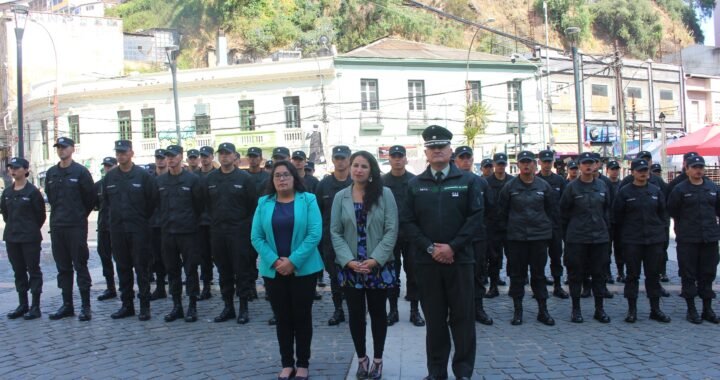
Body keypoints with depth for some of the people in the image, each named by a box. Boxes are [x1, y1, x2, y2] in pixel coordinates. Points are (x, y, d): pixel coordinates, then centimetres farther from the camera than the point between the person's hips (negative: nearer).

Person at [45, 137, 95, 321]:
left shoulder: (81, 172, -5)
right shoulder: (51, 173, 11)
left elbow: (90, 197, -2)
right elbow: (50, 197, 19)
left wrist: (79, 215, 5)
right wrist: (59, 214, 14)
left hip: (76, 226, -5)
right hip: (57, 226, 6)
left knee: (80, 266, -4)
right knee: (63, 267, 10)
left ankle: (85, 306, 0)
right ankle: (67, 305, 17)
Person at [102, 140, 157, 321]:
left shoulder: (143, 175, -5)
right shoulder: (110, 177, 8)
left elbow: (152, 199, -2)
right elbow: (105, 199, 19)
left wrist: (143, 217, 2)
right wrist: (118, 214, 14)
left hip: (139, 229, -4)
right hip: (117, 229, 4)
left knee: (141, 267, -2)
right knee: (122, 268, 9)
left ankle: (145, 306, 3)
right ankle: (127, 305, 17)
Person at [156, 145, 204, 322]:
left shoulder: (192, 179, -4)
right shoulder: (160, 181, 7)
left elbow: (199, 205, 0)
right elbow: (157, 204, 15)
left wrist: (191, 221, 4)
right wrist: (165, 221, 11)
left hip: (188, 232, -4)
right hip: (168, 232, 4)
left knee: (191, 269, 0)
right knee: (172, 270, 9)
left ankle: (192, 306, 8)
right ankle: (177, 306, 19)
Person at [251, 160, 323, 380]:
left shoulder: (308, 200, -3)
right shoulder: (264, 203, 5)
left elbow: (315, 234, -11)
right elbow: (256, 237, 0)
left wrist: (293, 261, -17)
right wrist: (275, 262, -13)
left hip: (303, 269, -2)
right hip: (273, 271, 2)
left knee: (302, 316, 5)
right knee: (282, 318, 9)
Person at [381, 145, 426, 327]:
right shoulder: (382, 182, 0)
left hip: (412, 235, 0)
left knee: (413, 273, 6)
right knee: (392, 273, 8)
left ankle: (415, 310, 16)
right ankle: (393, 310, 18)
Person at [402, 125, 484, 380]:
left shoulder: (468, 181, 4)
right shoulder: (415, 184, 8)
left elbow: (476, 217, -3)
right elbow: (408, 222, 3)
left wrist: (452, 246, -12)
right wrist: (430, 248, -10)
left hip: (460, 259, -1)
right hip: (427, 260, 1)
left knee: (463, 317, 4)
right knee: (434, 318, 7)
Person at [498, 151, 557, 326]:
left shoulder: (544, 186, 2)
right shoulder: (510, 186, -1)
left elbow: (552, 210, 10)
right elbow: (502, 210, 5)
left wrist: (548, 227, 6)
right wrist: (507, 228, 4)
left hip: (539, 236, 1)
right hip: (516, 237, -1)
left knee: (539, 274, 8)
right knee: (517, 274, 4)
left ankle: (542, 310, 15)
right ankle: (517, 310, 13)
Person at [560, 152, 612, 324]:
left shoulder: (602, 186, 7)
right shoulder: (572, 187, -4)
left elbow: (607, 210, 15)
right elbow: (564, 212, 0)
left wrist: (605, 228, 10)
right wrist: (567, 234, 2)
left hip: (600, 237, 3)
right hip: (577, 238, -3)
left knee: (599, 273, 8)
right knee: (576, 274, 2)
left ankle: (599, 309, 17)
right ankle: (576, 309, 12)